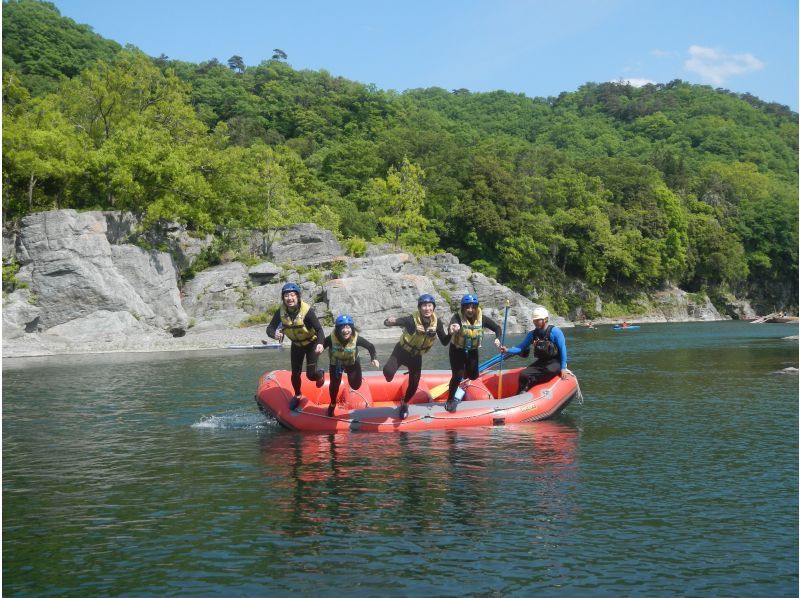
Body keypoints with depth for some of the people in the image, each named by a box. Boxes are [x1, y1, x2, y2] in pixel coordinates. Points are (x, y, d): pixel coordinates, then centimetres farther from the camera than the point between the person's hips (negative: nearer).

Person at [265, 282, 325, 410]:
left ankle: (320, 374, 28)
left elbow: (319, 329, -33)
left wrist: (320, 343, -53)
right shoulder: (281, 311, -20)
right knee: (295, 373, 9)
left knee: (310, 374, -10)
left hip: (312, 343, -4)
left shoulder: (307, 310, -32)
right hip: (296, 344, 4)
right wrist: (274, 334, -44)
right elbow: (270, 328, -20)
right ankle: (297, 396, 39)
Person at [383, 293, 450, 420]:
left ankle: (404, 404, 42)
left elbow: (444, 342, -7)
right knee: (388, 372, -31)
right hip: (401, 351, -4)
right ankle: (389, 375, 10)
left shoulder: (437, 322, -17)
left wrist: (450, 333, -27)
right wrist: (389, 321, -60)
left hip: (416, 356, 4)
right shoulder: (411, 320, -30)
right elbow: (386, 323, -36)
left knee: (413, 386, 8)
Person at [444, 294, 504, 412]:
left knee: (473, 376, 6)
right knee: (458, 376, -13)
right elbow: (452, 325, -47)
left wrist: (497, 338, -29)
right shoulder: (457, 317, -26)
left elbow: (497, 328, -9)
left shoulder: (481, 318, -16)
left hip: (472, 351, 4)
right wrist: (452, 330, -72)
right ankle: (450, 400, 8)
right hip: (457, 350, -4)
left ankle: (465, 373, 43)